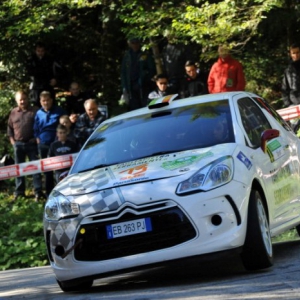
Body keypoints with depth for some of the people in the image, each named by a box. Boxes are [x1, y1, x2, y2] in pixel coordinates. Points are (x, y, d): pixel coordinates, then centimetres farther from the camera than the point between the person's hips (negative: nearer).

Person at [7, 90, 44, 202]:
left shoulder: (34, 111, -1)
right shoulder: (13, 112, 10)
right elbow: (9, 127, 17)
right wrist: (12, 139, 6)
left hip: (31, 143, -4)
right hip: (18, 144, 4)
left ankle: (38, 192, -4)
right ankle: (19, 192, 15)